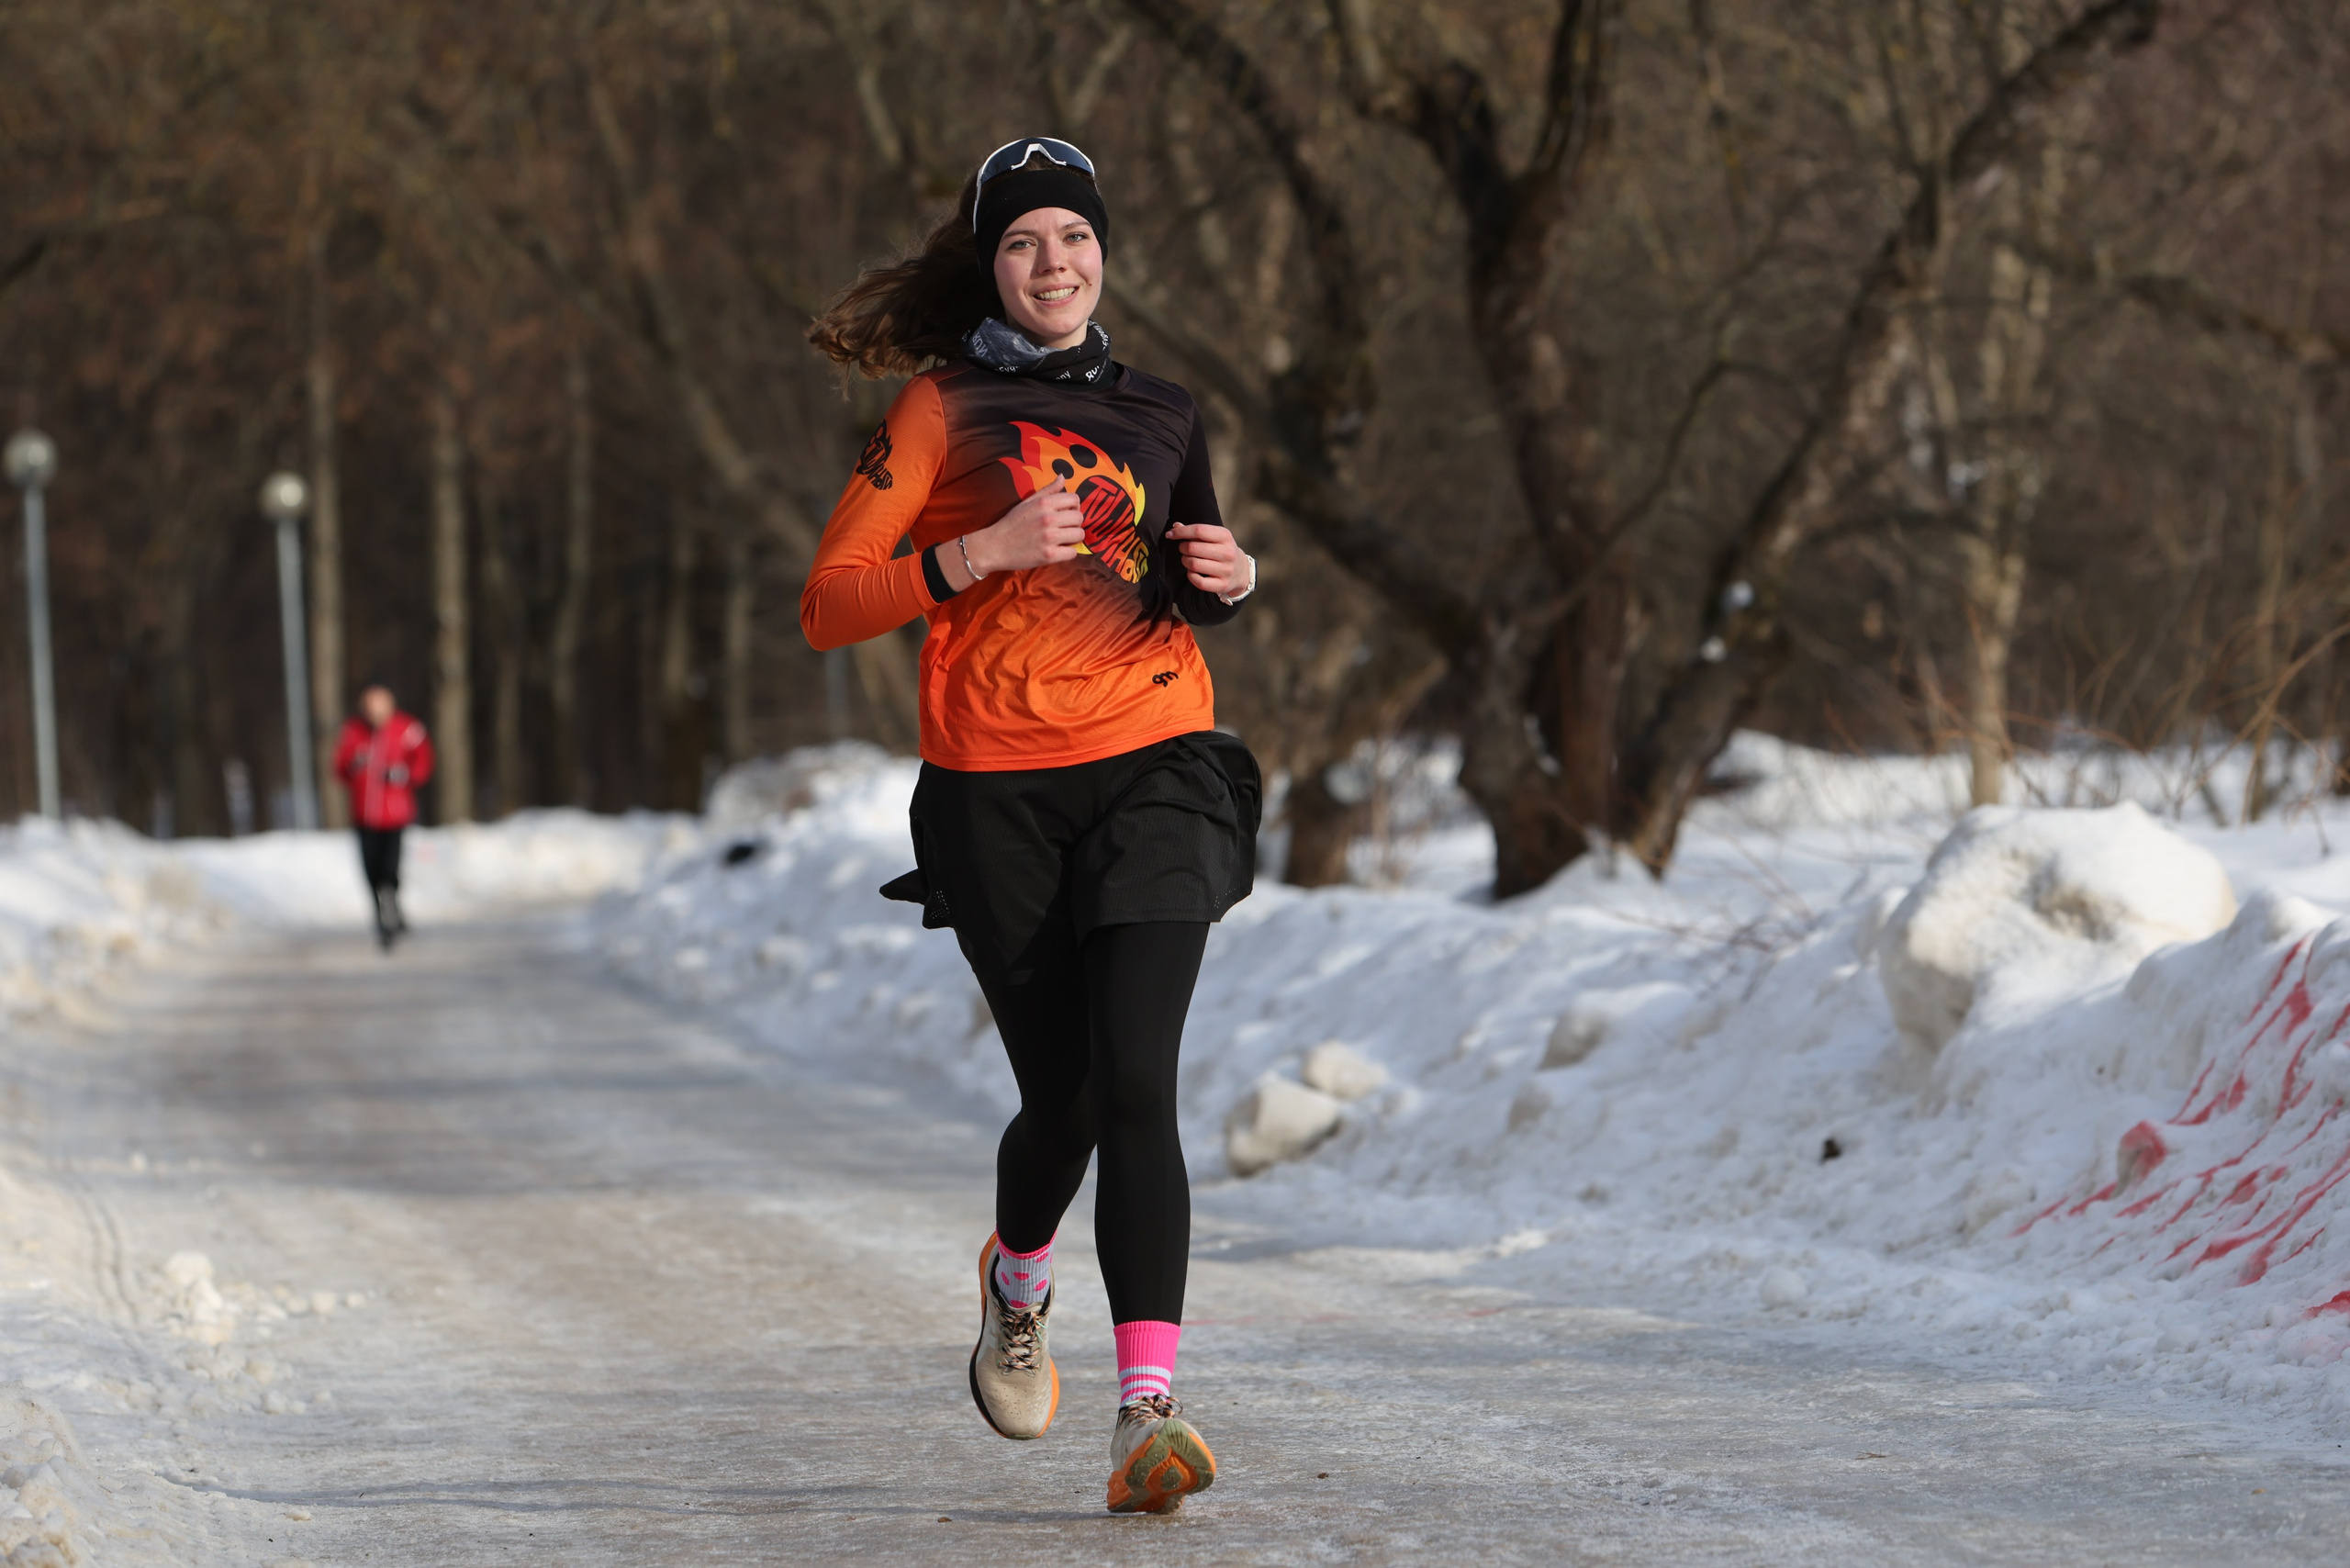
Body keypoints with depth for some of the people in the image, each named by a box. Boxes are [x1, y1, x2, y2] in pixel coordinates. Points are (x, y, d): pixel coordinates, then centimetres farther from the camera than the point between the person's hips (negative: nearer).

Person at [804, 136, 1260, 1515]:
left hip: (1155, 772, 1)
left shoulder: (1163, 418, 15)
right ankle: (1018, 1287, 37)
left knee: (1138, 1087, -15)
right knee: (1065, 1100, 2)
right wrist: (984, 550, -17)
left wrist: (1232, 578, 5)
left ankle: (1149, 1412, -22)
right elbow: (828, 608, -4)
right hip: (997, 792, -1)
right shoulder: (944, 409, 3)